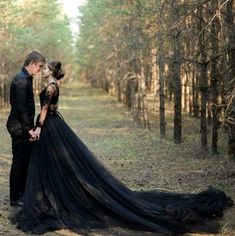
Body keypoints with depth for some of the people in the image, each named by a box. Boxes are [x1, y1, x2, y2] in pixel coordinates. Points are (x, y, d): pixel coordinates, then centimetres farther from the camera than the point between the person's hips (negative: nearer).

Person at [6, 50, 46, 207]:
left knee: (26, 160, 15)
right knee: (19, 161, -3)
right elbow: (21, 107, -22)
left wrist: (30, 126, 17)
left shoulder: (26, 78, 13)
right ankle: (15, 198, 5)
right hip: (20, 127, -10)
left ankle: (22, 192, 25)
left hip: (24, 127, 10)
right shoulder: (21, 80, -18)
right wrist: (28, 128, -18)